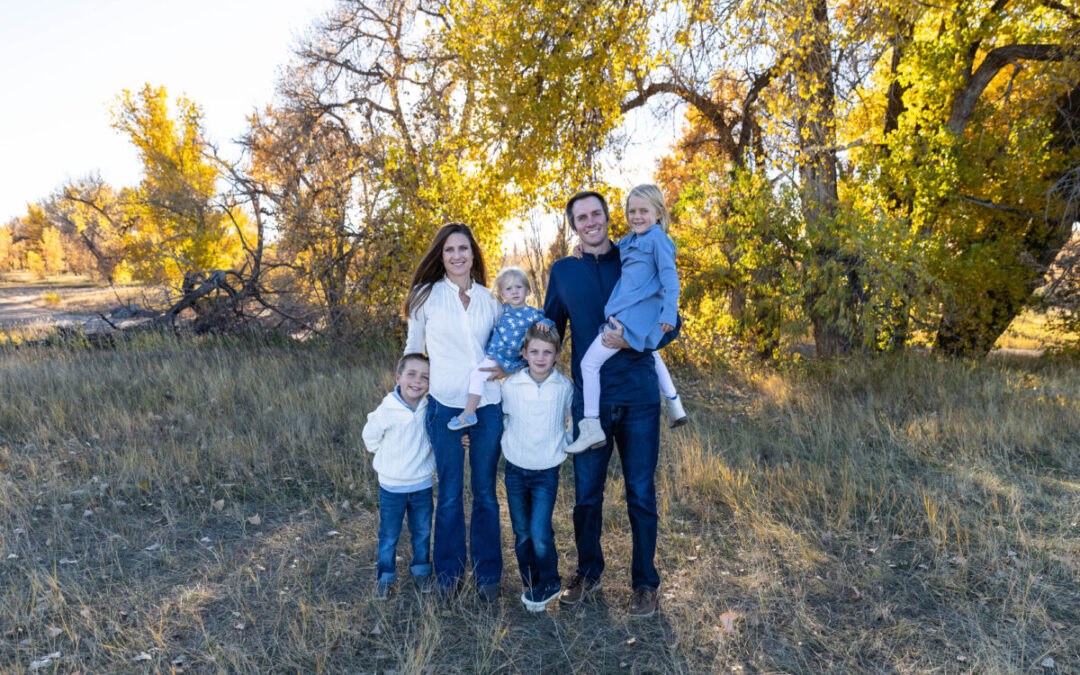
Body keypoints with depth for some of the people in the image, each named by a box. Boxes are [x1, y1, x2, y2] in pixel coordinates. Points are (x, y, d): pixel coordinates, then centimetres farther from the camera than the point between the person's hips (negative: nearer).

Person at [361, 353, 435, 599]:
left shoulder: (430, 409, -12)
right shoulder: (386, 412, -20)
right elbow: (370, 438, -2)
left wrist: (424, 459, 1)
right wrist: (388, 459, 3)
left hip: (423, 485, 2)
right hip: (392, 486, -2)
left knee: (422, 532, 18)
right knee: (389, 535, 14)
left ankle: (421, 570, 39)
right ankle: (385, 576, 34)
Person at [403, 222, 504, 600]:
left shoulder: (489, 299, 9)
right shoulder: (427, 296, 3)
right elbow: (413, 350, 9)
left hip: (488, 405, 2)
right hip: (445, 404, -2)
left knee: (485, 492, 9)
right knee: (450, 495, 6)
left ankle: (487, 574, 24)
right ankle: (449, 573, 25)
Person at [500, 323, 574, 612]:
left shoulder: (565, 387, -5)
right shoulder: (510, 385, -5)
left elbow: (574, 422, 11)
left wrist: (564, 445, 1)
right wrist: (507, 444, 0)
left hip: (546, 472, -2)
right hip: (515, 470, 2)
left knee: (540, 533, -9)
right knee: (522, 533, 10)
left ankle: (549, 584, 16)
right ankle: (530, 584, 31)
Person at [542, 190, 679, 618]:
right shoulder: (563, 272, 7)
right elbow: (551, 327, 17)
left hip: (639, 395, -1)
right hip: (589, 399, 2)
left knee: (641, 494, 7)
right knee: (586, 494, 11)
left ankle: (645, 583, 25)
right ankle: (588, 573, 33)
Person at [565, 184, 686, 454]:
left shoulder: (657, 238, -8)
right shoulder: (629, 240, 17)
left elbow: (669, 277, -14)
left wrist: (669, 312, -23)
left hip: (633, 317, -10)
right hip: (643, 319, 10)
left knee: (590, 362, -10)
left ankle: (592, 427, -7)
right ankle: (674, 406, 48)